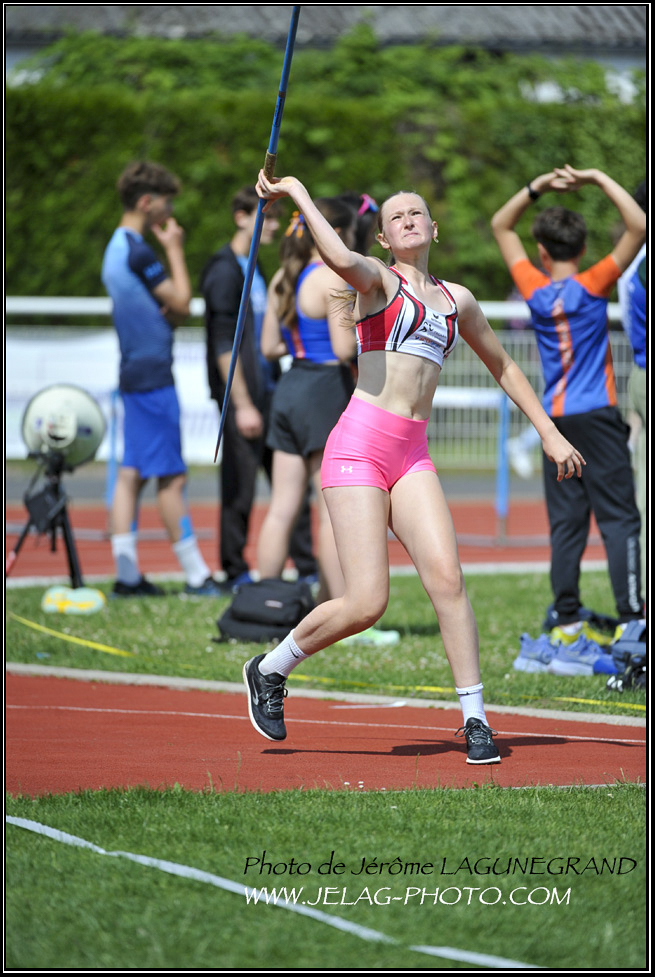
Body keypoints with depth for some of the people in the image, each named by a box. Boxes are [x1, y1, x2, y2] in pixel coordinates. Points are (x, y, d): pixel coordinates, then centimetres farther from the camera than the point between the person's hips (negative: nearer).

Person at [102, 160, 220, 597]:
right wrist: (176, 250, -5)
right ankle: (196, 576, -4)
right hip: (152, 375, -10)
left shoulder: (117, 248, 16)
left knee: (131, 474, 6)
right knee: (172, 477, -6)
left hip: (134, 375, 10)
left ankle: (127, 574, 5)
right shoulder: (138, 252, -16)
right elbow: (181, 303, -13)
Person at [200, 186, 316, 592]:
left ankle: (307, 569, 10)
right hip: (243, 394, -9)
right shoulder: (224, 270, -12)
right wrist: (242, 404, -19)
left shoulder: (254, 269, 15)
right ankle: (236, 573, 6)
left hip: (268, 390, 9)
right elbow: (224, 344, -17)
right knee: (240, 485, -2)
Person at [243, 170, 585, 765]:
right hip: (358, 447, -5)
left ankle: (475, 718, -9)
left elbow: (502, 366, 31)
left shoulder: (456, 299, 19)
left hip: (413, 456, 5)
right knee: (367, 604, -11)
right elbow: (338, 258, -23)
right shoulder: (378, 279, 3)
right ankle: (270, 670, 14)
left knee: (447, 577, -15)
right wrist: (298, 193, -18)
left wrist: (549, 432, 28)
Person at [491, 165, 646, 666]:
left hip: (555, 419, 4)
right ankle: (632, 619, -14)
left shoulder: (535, 288, 3)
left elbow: (501, 226, 16)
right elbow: (638, 225, -12)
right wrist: (598, 179, -7)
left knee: (566, 524, 5)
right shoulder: (593, 286, -7)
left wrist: (538, 187, 7)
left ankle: (567, 628, 1)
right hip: (598, 417, -4)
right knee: (618, 518, -6)